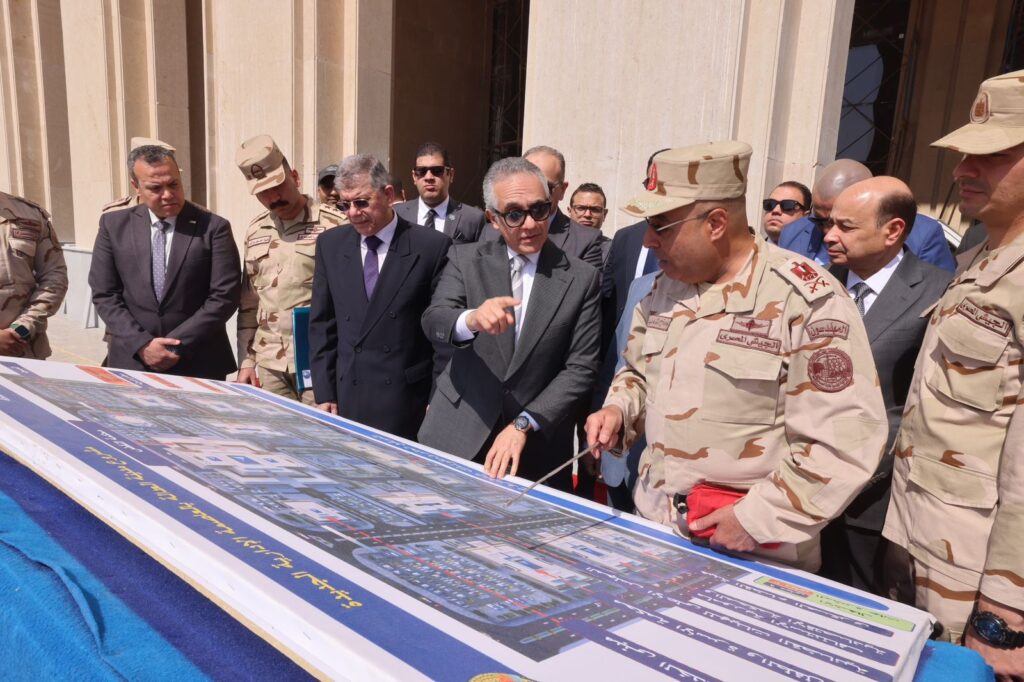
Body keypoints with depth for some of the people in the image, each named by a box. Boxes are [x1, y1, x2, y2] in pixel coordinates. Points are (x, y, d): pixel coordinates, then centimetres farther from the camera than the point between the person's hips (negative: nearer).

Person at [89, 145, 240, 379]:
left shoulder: (213, 227, -4)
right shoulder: (114, 225, 5)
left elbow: (224, 296, -8)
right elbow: (104, 294, 3)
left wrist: (177, 345, -12)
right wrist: (142, 344, -9)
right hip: (132, 362, 2)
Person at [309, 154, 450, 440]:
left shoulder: (432, 246, -6)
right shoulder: (330, 244, 6)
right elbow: (322, 324, 8)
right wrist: (324, 393, 3)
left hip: (407, 403, -3)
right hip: (346, 399, 3)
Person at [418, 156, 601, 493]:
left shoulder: (582, 278, -3)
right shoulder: (466, 259, 0)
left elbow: (581, 368, -6)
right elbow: (433, 321, -14)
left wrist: (523, 425, -13)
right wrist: (471, 319, -36)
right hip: (457, 439, 1)